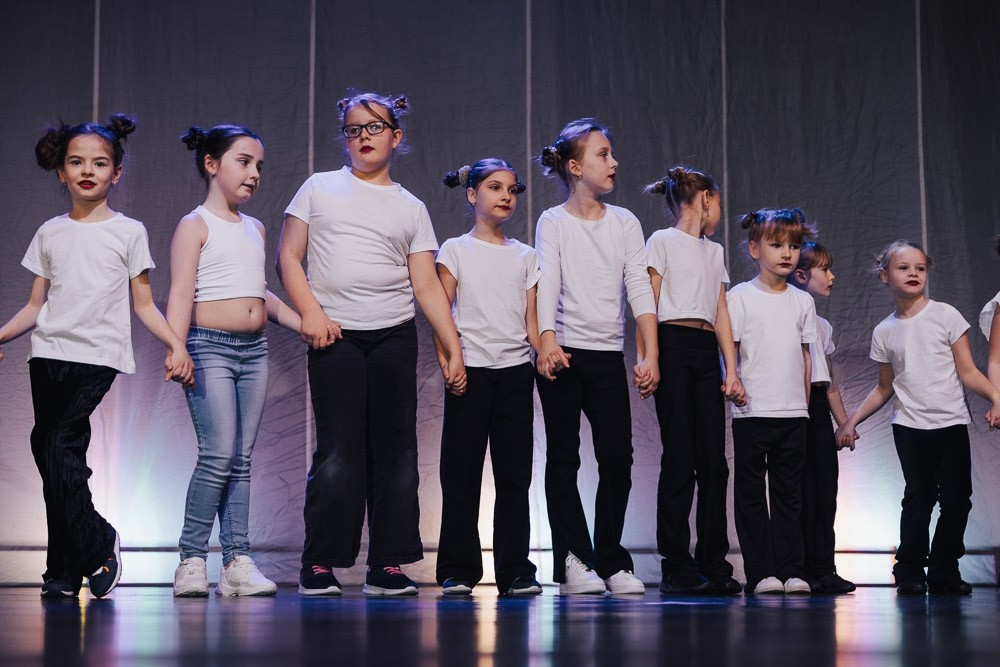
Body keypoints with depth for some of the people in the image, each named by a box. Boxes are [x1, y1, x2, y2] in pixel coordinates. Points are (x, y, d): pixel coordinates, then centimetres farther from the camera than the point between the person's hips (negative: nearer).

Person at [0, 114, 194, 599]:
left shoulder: (128, 232, 7)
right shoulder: (50, 233, 15)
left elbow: (143, 305, 7)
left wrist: (176, 344, -8)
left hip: (98, 355, -3)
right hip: (49, 354, 4)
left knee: (56, 443, -19)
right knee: (54, 455, -1)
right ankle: (66, 569, 7)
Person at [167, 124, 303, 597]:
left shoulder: (255, 229, 18)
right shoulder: (196, 225, -2)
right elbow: (181, 294, -11)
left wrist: (304, 324, 20)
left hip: (254, 349, 7)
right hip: (211, 346, -7)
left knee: (241, 458, 4)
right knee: (219, 454, -14)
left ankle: (237, 561, 5)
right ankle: (192, 559, -5)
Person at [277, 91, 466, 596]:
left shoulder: (411, 209, 13)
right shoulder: (320, 188, 11)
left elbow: (427, 286, 9)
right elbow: (288, 257, 6)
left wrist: (454, 349, 1)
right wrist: (311, 313, -9)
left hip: (394, 336, 2)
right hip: (335, 336, -2)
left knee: (396, 451, 1)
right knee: (337, 451, -7)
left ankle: (388, 564, 7)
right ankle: (319, 564, 0)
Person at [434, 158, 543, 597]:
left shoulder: (525, 256, 14)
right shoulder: (455, 250, 6)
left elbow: (531, 319, 11)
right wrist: (447, 363, -14)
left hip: (515, 370, 3)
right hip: (471, 371, -3)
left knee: (514, 473, 2)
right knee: (461, 471, -2)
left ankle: (515, 570, 7)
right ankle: (457, 570, 5)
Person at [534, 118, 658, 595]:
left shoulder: (625, 223, 10)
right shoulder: (553, 222, 1)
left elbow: (640, 290, 3)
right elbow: (547, 284, -12)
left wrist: (650, 355, -7)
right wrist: (547, 339, -28)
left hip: (608, 356, 3)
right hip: (563, 354, -3)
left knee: (618, 457, -2)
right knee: (563, 458, 0)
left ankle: (611, 561, 9)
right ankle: (574, 561, 5)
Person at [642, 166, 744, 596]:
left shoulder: (715, 252, 23)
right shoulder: (662, 241, 4)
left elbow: (721, 315, 18)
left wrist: (732, 371, 8)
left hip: (707, 352, 6)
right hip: (674, 346, -6)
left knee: (714, 459, 1)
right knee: (680, 457, -7)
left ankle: (713, 564, 5)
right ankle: (677, 567, -4)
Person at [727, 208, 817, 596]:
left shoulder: (802, 301, 12)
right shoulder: (740, 297, 0)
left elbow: (805, 357, 15)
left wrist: (804, 403, 11)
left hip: (793, 412, 4)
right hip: (752, 411, -4)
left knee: (788, 492, 7)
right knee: (751, 492, 1)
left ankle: (791, 570, 10)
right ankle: (760, 572, 5)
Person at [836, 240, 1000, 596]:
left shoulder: (945, 316, 2)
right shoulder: (884, 332, 7)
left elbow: (968, 371, 0)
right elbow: (884, 388, 16)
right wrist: (852, 421, 9)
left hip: (951, 423, 0)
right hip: (909, 426, 0)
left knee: (956, 499, -2)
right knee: (919, 497, -5)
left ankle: (943, 571, 10)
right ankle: (909, 572, 4)